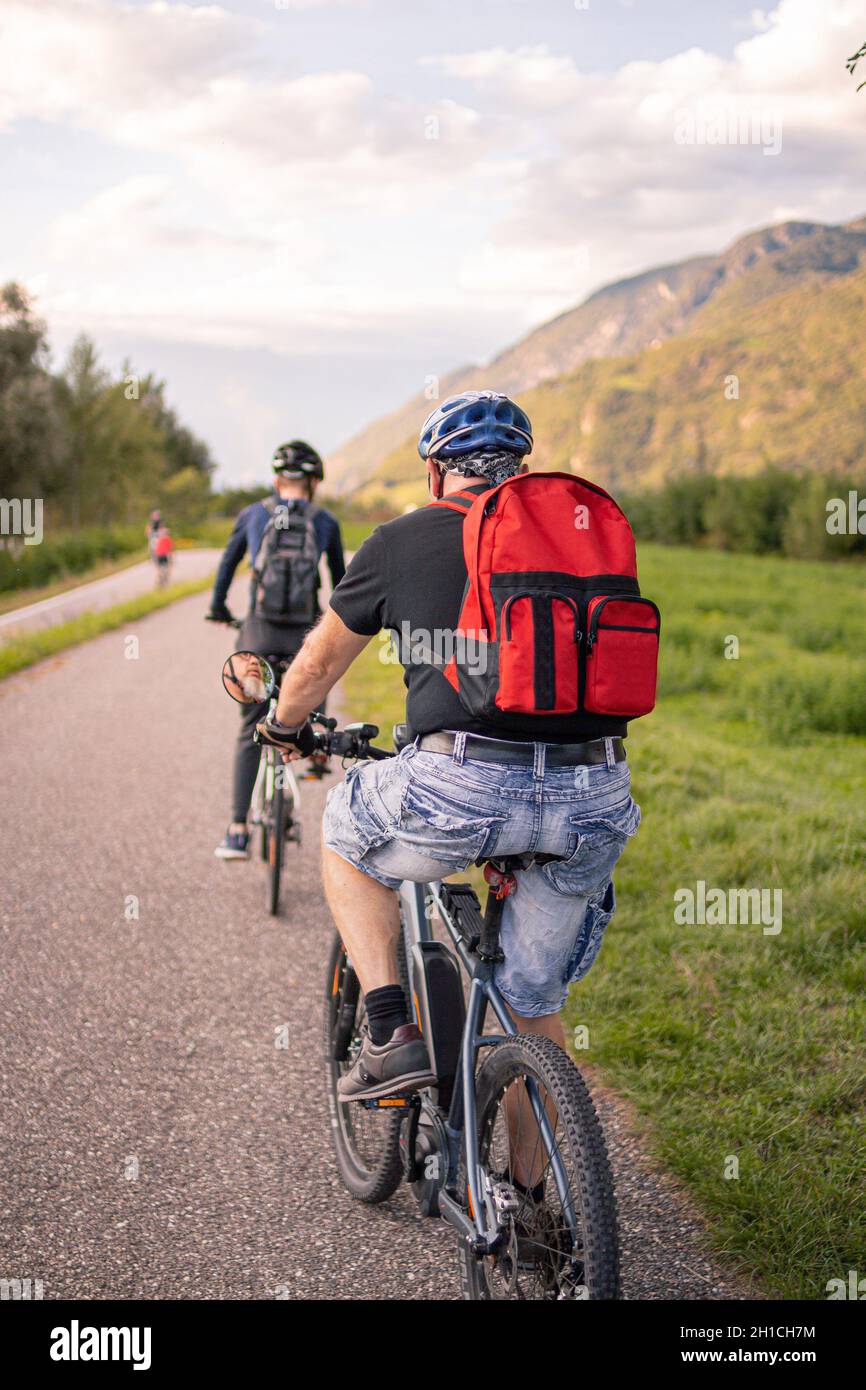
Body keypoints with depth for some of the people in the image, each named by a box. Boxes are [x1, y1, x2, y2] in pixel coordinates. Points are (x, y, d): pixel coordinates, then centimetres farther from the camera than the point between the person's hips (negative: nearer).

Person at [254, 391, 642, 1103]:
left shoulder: (402, 540, 12)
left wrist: (283, 728, 45)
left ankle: (392, 1035, 17)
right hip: (597, 804, 4)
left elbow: (316, 665, 24)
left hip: (464, 790, -3)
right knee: (534, 1004, 23)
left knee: (345, 836, 28)